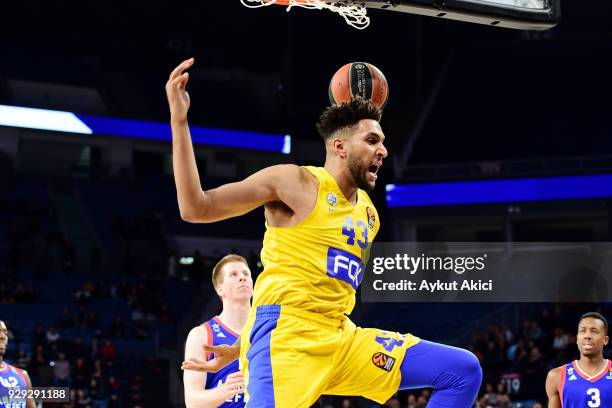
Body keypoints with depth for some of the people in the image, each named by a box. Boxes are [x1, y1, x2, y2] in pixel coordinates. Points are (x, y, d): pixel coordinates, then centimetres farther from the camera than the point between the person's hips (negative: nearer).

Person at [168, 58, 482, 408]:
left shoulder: (369, 214, 20)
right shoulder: (294, 182, -1)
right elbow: (195, 209, -6)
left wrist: (240, 349, 21)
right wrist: (179, 120, -13)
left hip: (342, 339, 8)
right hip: (286, 336, -8)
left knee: (464, 371, 2)